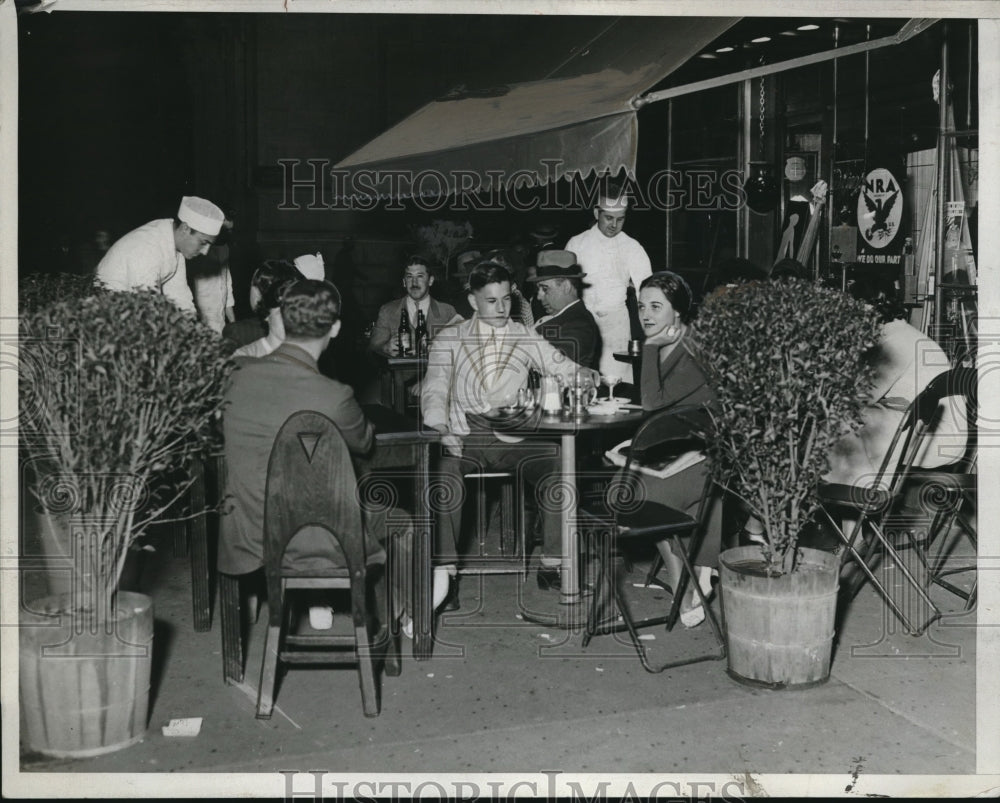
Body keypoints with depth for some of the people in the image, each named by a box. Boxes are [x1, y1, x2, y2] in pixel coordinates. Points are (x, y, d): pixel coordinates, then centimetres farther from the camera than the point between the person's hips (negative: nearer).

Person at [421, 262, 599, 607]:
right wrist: (439, 429, -18)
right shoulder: (449, 339, 10)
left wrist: (582, 375, -15)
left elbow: (562, 367, 10)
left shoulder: (526, 338, 14)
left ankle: (551, 566, -13)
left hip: (514, 437, 2)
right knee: (445, 478, -34)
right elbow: (434, 390, 1)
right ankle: (444, 572, -25)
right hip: (464, 437, -1)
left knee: (557, 471, -26)